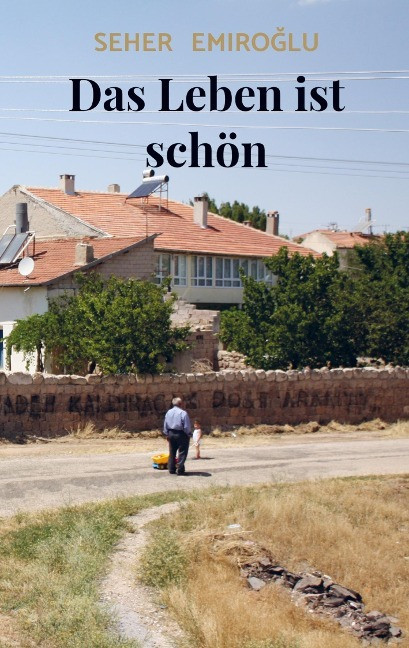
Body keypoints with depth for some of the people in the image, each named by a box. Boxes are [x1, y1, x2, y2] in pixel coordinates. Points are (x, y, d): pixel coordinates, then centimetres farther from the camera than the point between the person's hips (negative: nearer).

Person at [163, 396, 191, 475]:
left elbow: (165, 424, 10)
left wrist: (166, 434, 18)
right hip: (181, 434, -6)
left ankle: (171, 469, 20)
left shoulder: (168, 412, 4)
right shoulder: (183, 413, -16)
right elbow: (186, 426, -13)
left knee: (172, 452, 16)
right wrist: (188, 434, -2)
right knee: (182, 452, 1)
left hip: (171, 434, 6)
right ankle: (180, 469, -3)